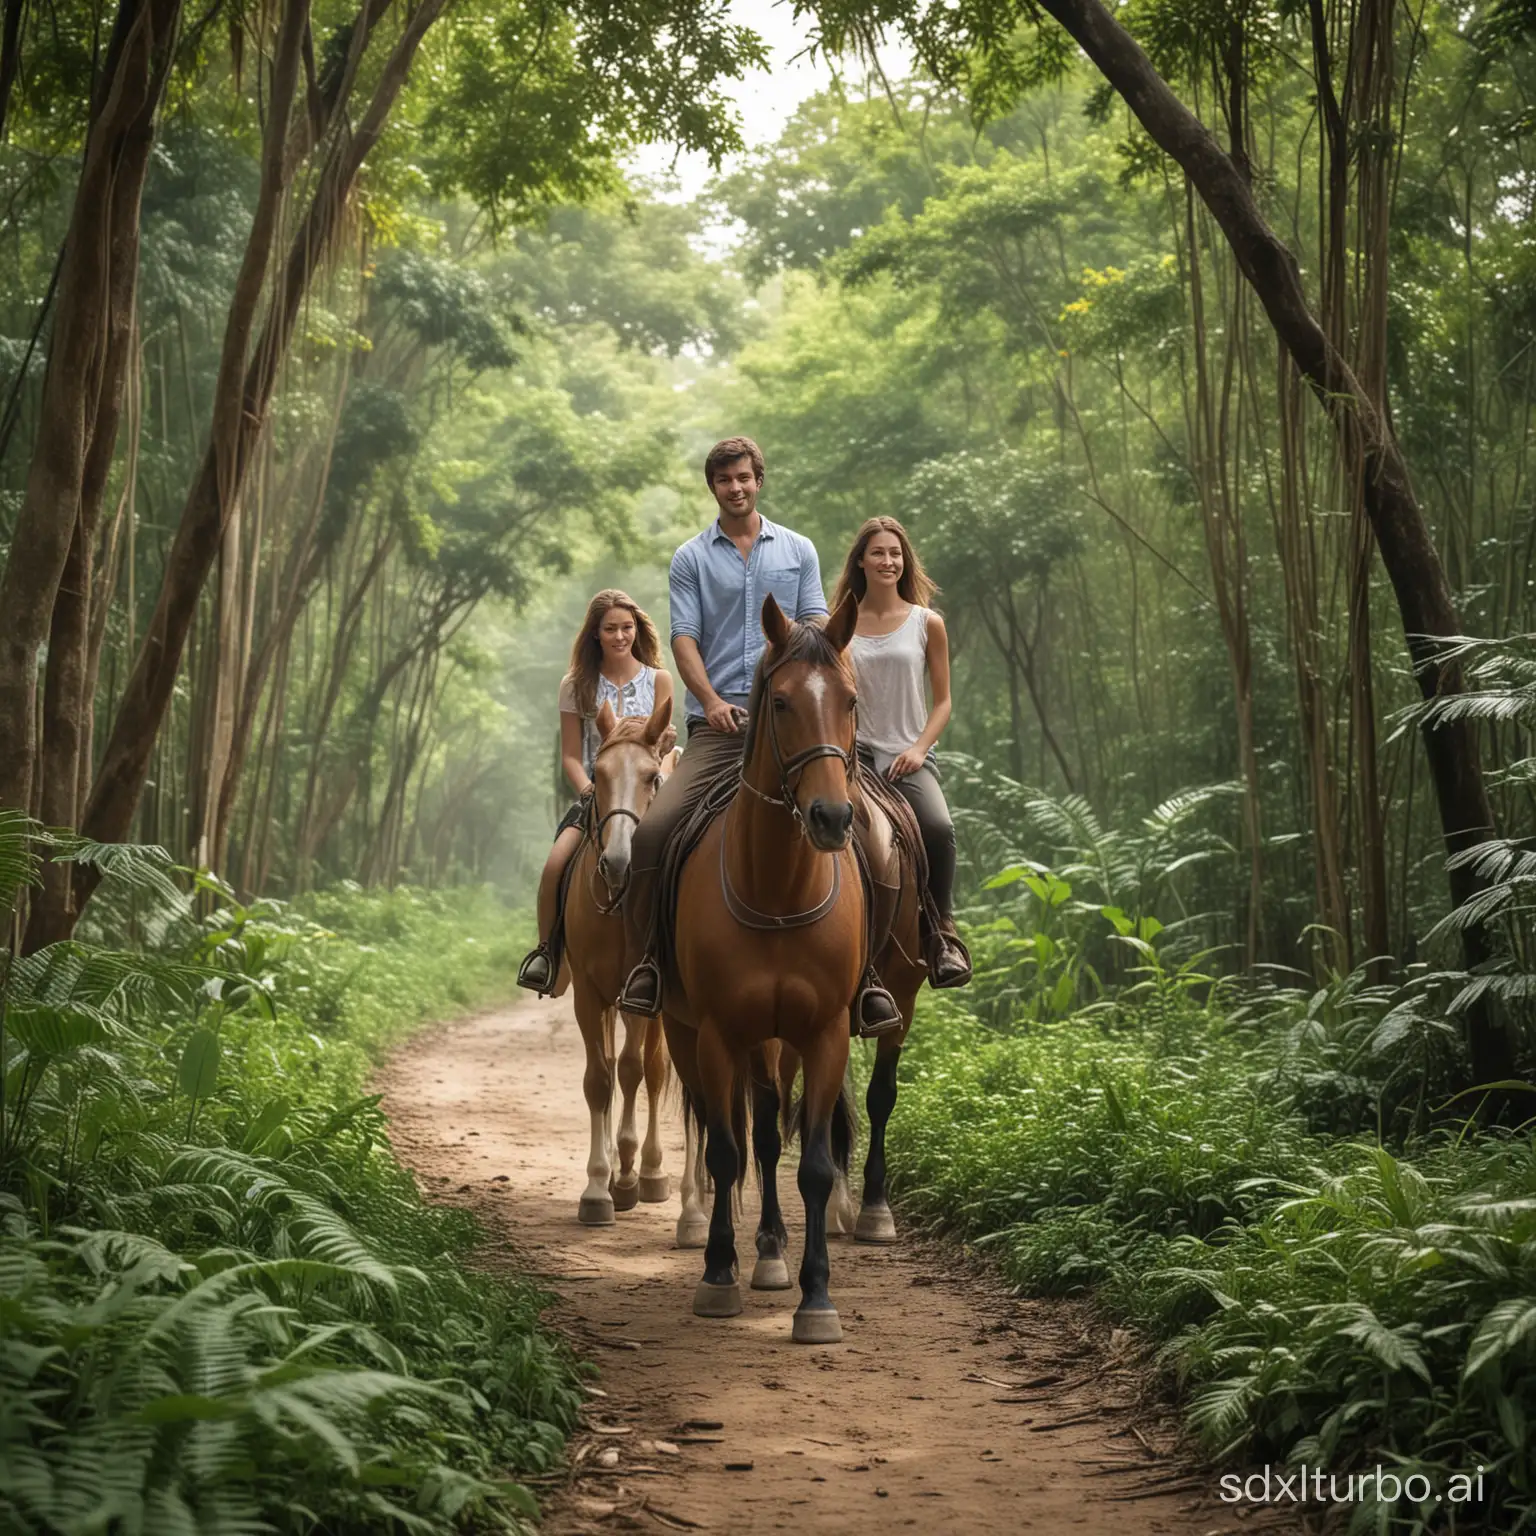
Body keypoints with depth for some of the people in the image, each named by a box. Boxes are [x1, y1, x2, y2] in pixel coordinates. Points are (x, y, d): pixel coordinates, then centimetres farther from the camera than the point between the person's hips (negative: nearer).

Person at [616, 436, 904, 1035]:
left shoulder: (798, 551, 15)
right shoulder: (691, 559, 12)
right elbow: (684, 636, 2)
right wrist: (710, 699, -15)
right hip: (717, 723, 0)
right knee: (652, 831, -18)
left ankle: (863, 971, -7)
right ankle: (644, 961, -7)